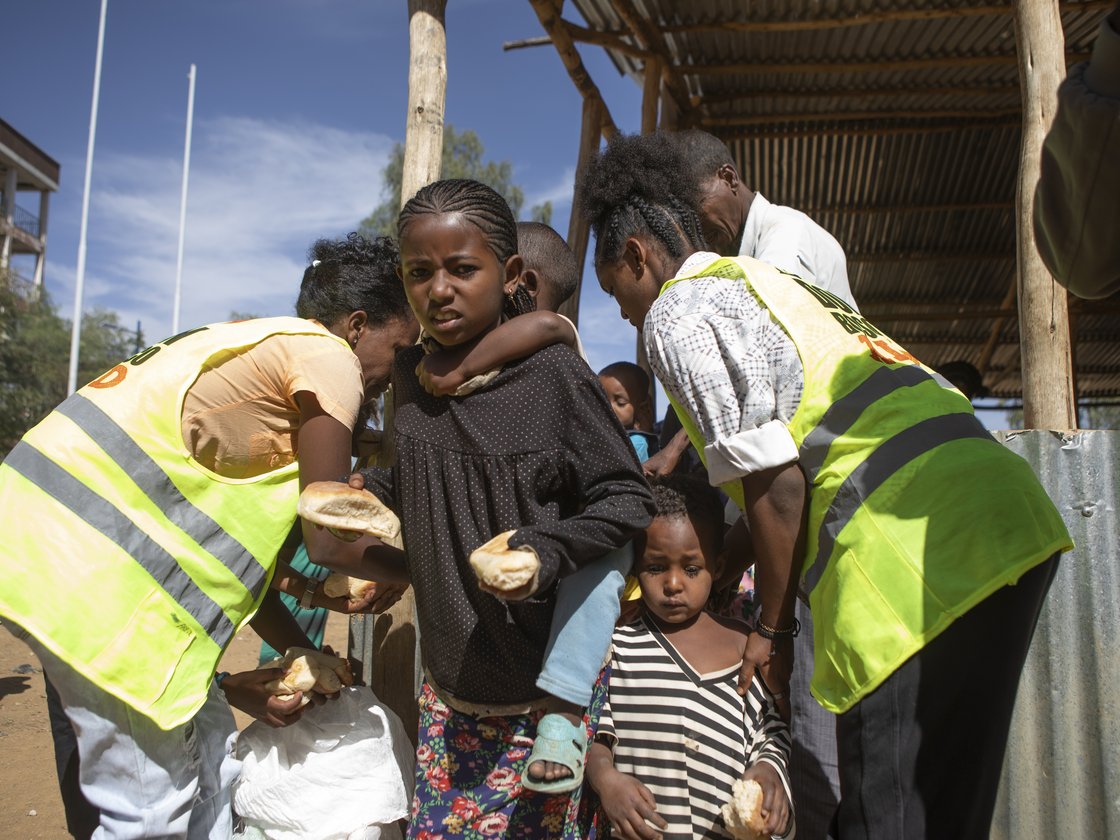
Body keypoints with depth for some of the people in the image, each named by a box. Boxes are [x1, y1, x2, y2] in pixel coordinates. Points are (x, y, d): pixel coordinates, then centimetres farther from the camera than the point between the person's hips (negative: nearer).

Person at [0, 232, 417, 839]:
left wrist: (302, 654, 21)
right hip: (91, 563, -10)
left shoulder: (263, 350, 21)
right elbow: (330, 543, -9)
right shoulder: (328, 357, -8)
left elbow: (229, 543, 20)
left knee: (207, 758, 18)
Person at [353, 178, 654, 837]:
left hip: (545, 688, -5)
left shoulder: (555, 375, -15)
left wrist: (549, 553, -24)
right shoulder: (413, 375, 2)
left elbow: (628, 499, -10)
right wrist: (368, 490, 1)